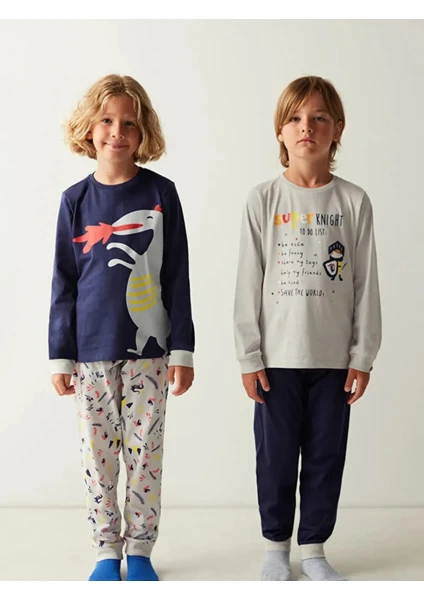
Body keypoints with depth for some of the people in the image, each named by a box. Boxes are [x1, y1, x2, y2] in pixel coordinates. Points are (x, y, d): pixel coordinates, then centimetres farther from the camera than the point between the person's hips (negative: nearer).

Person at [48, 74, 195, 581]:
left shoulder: (160, 194, -1)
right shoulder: (76, 199, 2)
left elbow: (177, 278, 0)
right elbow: (64, 283, 5)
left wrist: (182, 349, -3)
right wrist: (60, 356, 2)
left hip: (148, 349, -1)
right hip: (91, 351, 1)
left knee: (145, 454, 7)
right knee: (97, 455, 8)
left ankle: (139, 552, 23)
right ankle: (107, 552, 24)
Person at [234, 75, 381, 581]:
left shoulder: (353, 202, 0)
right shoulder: (263, 200, -2)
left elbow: (366, 285, 1)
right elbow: (248, 284, -2)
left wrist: (363, 356, -1)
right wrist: (248, 356, -4)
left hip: (333, 356, 1)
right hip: (277, 356, -1)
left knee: (325, 455, 10)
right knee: (276, 455, 9)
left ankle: (313, 548, 27)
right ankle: (276, 545, 28)